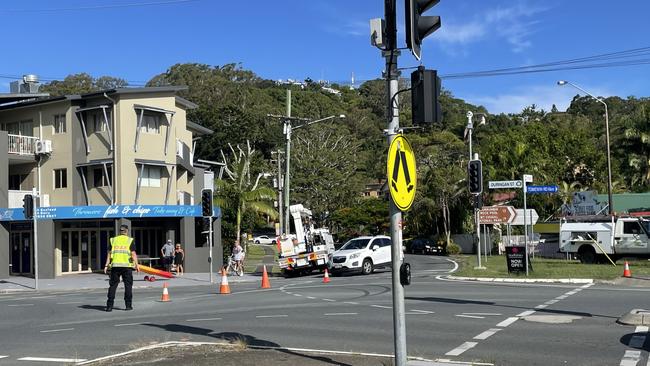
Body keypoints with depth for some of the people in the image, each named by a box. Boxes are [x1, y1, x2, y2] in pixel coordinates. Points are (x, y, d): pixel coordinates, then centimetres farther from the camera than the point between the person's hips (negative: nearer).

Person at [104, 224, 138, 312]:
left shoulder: (113, 240, 12)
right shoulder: (130, 240, 4)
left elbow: (109, 253, 7)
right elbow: (133, 254, -4)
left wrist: (106, 265, 6)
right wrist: (136, 265, -2)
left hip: (115, 265, 2)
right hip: (127, 266, -2)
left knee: (112, 285, 7)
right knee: (128, 285, 6)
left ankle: (109, 306, 3)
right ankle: (128, 305, 6)